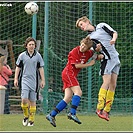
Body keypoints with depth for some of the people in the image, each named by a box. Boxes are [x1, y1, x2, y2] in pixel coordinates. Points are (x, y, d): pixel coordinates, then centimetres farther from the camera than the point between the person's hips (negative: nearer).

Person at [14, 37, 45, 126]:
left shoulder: (38, 56, 4)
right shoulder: (22, 55, 4)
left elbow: (41, 69, 8)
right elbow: (18, 68, 11)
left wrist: (43, 80, 5)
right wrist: (16, 79, 5)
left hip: (34, 81, 0)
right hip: (24, 80, 0)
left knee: (32, 101, 2)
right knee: (24, 99, -13)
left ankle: (32, 120, 11)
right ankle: (26, 116, 9)